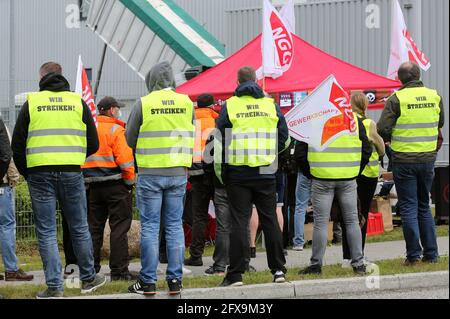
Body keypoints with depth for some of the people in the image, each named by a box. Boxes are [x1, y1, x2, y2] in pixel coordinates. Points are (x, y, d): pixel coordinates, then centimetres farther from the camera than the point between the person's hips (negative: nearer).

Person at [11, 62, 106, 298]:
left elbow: (17, 145, 2)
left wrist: (26, 172, 14)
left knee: (46, 232, 3)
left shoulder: (31, 103, 1)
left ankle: (54, 287, 0)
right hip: (71, 173, 1)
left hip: (40, 174, -1)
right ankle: (88, 279, 24)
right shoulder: (78, 102, 5)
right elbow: (93, 143, 7)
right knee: (79, 229, 14)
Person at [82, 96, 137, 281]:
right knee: (119, 227, -3)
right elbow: (125, 158, -15)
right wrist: (130, 181, -5)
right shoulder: (115, 130, -9)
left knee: (94, 227, 11)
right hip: (115, 184, -6)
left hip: (92, 185, 6)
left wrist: (85, 181, 16)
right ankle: (119, 270, -5)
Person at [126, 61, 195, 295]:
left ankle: (148, 281, 3)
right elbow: (191, 136, 10)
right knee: (175, 226, 9)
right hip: (178, 173, 3)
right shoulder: (186, 103, 2)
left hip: (150, 173, -3)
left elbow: (130, 140, 1)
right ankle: (175, 280, 9)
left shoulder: (144, 104, -7)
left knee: (150, 227, 2)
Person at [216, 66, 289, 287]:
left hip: (238, 172, -2)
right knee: (270, 219, 10)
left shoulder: (229, 105, -3)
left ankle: (235, 274, -2)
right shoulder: (271, 104, 4)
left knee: (239, 221, 0)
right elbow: (284, 138, 7)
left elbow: (220, 139, -1)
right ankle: (278, 270, 12)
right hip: (266, 172, 2)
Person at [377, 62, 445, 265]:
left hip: (404, 160, -4)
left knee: (408, 208, 3)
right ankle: (431, 254, 14)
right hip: (428, 158, 4)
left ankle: (413, 255, 1)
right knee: (424, 206, 16)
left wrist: (390, 139, 8)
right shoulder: (435, 96, 1)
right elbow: (440, 124, 17)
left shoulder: (397, 99, -13)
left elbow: (382, 130, -13)